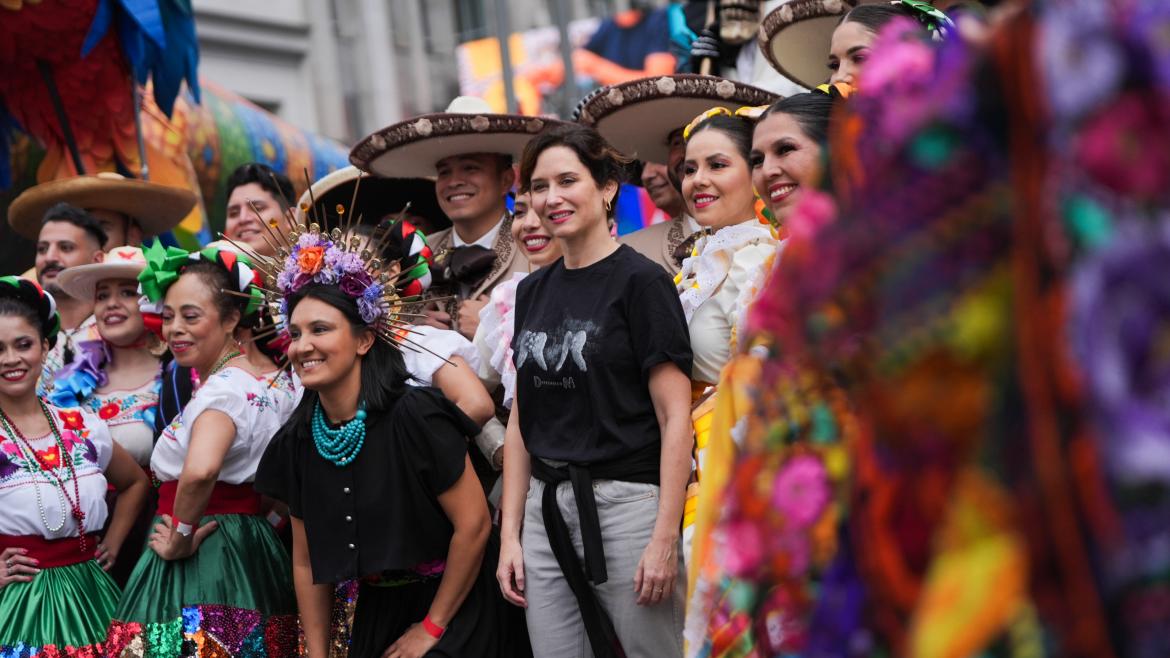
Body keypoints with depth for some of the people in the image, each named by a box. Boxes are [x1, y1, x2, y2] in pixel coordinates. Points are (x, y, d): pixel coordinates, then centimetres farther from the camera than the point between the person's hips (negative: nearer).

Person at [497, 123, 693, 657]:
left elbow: (675, 417, -10)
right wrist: (510, 533, 9)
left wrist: (665, 538, -16)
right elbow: (520, 420, 15)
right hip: (547, 508, 6)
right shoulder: (533, 291, 12)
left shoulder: (640, 281, -6)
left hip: (626, 503, -6)